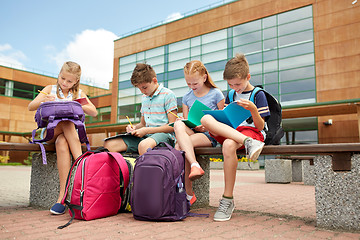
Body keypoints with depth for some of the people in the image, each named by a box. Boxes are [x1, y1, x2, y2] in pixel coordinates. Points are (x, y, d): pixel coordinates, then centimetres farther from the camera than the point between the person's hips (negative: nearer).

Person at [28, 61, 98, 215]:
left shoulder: (79, 94, 11)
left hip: (71, 133, 1)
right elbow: (30, 107, 0)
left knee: (62, 143, -35)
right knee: (67, 123, -35)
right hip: (49, 133, -1)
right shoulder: (50, 89, 9)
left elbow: (94, 112, -2)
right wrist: (42, 100, -21)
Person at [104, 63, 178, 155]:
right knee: (108, 144, -12)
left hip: (164, 135, -7)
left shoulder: (168, 95, -4)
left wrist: (147, 130, -13)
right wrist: (134, 127, 4)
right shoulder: (144, 97, 20)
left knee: (144, 145, -43)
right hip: (145, 136, 7)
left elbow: (172, 126, -9)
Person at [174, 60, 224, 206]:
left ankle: (189, 193, -25)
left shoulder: (216, 94, 2)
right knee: (178, 125, -32)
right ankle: (194, 165, -39)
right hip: (192, 133, 5)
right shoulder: (187, 97, 15)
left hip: (211, 135, -4)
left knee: (179, 147, -31)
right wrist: (188, 125, -6)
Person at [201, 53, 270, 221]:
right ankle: (248, 143, -40)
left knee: (229, 144, -40)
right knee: (206, 119, -25)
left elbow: (260, 126, -3)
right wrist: (215, 128, -3)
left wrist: (253, 109, -21)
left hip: (252, 131, -5)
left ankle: (228, 200, -31)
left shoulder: (258, 95, 3)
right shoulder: (230, 95, 20)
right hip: (229, 131, 5)